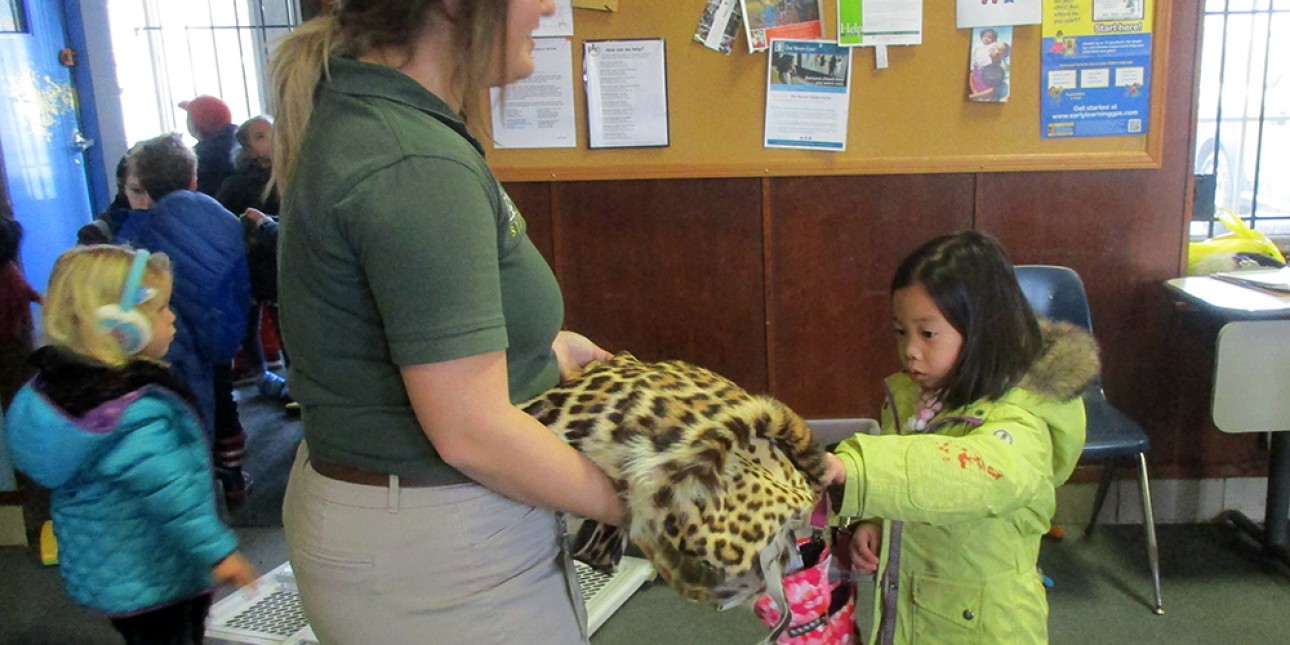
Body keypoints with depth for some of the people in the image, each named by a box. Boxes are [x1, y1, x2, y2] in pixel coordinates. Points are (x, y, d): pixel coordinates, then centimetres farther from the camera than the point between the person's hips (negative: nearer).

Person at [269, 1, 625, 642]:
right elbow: (473, 433, -26)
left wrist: (541, 347, 11)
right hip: (437, 552, -9)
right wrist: (638, 508, -13)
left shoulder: (355, 112, 3)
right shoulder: (419, 166, -27)